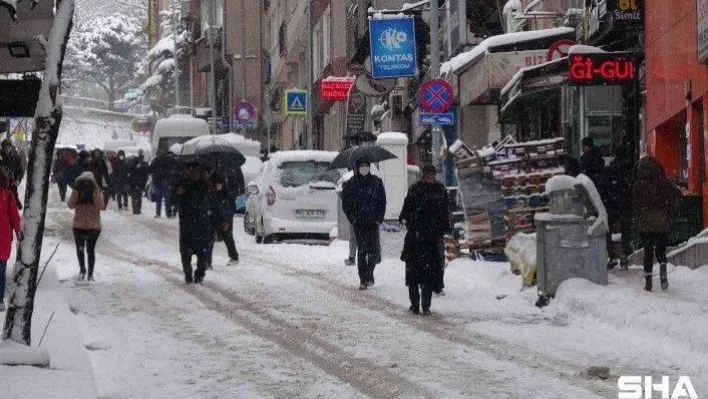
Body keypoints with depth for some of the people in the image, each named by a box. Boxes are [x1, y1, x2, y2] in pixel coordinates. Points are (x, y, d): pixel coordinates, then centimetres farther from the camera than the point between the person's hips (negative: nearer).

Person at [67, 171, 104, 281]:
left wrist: (95, 193, -24)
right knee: (80, 249, 6)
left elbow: (100, 206, -18)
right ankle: (82, 269, 28)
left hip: (93, 226, -2)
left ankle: (90, 273, 13)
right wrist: (76, 192, -20)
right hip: (78, 226, 2)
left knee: (90, 250, 3)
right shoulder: (77, 191, -1)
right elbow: (71, 205, -12)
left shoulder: (98, 192, -5)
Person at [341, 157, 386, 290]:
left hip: (373, 222, 0)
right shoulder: (351, 184, 3)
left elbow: (382, 202, 11)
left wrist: (379, 218, 1)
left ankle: (369, 274, 14)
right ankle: (363, 280, 3)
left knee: (373, 249, -7)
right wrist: (352, 218, -4)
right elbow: (346, 203, 7)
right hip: (359, 223, 0)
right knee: (361, 250, -2)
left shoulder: (376, 182, 6)